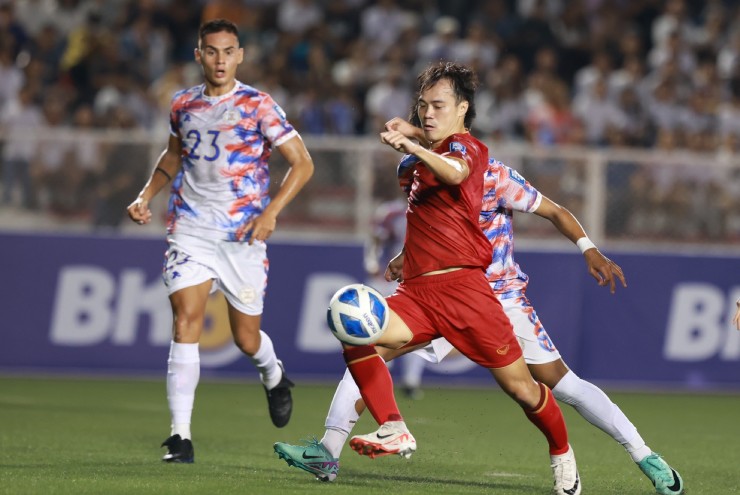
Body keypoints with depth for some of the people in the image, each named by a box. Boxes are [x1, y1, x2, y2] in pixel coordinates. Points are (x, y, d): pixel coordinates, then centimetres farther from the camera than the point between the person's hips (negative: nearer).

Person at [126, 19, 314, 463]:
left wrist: (271, 211, -16)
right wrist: (147, 196, 12)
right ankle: (181, 436, -17)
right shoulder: (184, 105, 7)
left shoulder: (257, 106, -5)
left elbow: (302, 163, -5)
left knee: (247, 338, 6)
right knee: (186, 319, -16)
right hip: (190, 230, 2)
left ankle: (274, 376, 45)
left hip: (243, 235, -2)